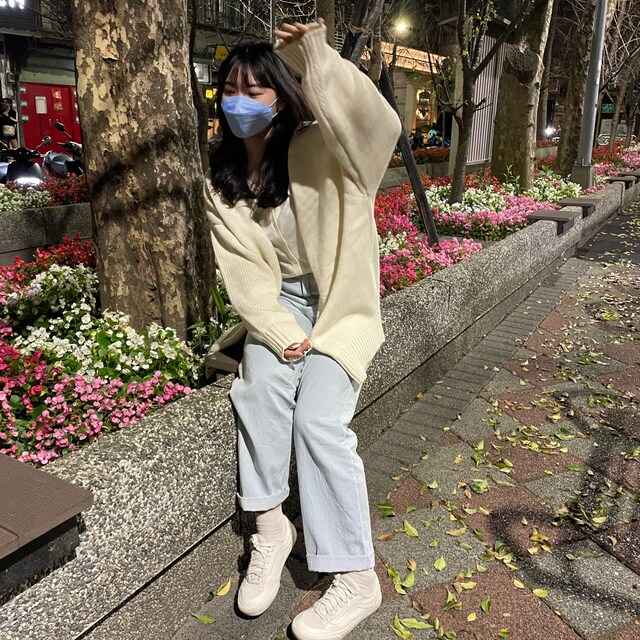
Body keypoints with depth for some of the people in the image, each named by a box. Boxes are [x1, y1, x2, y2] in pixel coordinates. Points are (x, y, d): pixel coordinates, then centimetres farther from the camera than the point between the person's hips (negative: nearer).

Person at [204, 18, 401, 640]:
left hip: (339, 299, -4)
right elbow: (243, 271, -2)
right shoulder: (219, 181, 3)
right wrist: (278, 333, -14)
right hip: (278, 301, 4)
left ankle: (356, 579, -9)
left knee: (319, 418, -22)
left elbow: (381, 126, -33)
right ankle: (270, 529, -5)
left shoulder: (315, 149, -12)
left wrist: (315, 54, -30)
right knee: (259, 387, -25)